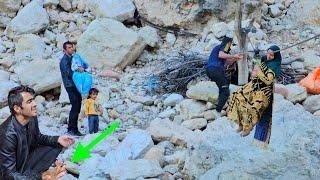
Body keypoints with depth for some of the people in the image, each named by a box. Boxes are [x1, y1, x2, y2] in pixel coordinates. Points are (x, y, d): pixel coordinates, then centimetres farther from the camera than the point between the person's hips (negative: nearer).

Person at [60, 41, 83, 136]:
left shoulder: (73, 58, 18)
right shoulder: (64, 60, -8)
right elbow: (68, 73, -16)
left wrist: (82, 69, 0)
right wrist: (78, 70, -12)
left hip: (76, 85, 8)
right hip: (70, 86, -8)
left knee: (77, 107, 8)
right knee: (75, 107, -12)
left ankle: (75, 129, 13)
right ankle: (71, 129, -9)